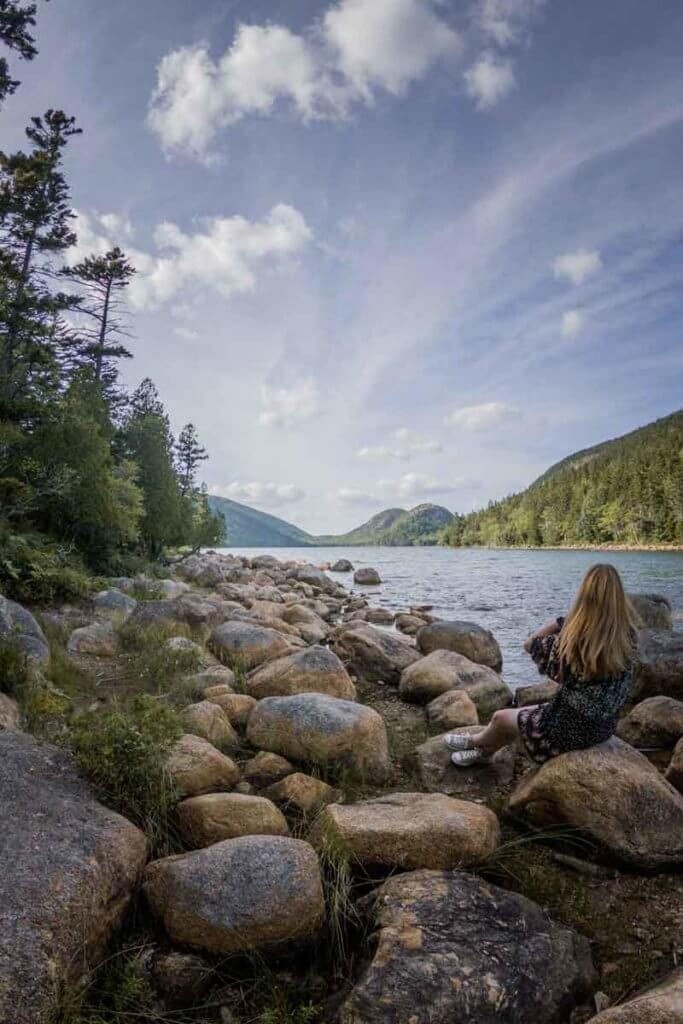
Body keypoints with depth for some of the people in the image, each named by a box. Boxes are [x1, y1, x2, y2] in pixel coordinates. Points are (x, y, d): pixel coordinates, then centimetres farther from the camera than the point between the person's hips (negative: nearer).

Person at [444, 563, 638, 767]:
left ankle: (477, 742, 52)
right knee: (523, 716, 28)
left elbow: (530, 645, -11)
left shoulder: (574, 640, -31)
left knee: (501, 718, 21)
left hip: (573, 728, -6)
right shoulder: (628, 633, -16)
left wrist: (562, 620, -17)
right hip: (604, 726, 6)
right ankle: (483, 750, 50)